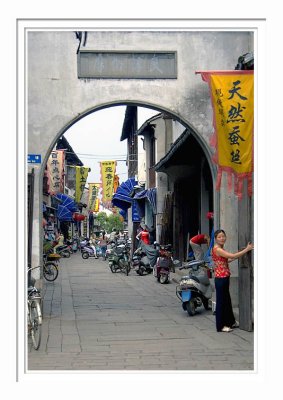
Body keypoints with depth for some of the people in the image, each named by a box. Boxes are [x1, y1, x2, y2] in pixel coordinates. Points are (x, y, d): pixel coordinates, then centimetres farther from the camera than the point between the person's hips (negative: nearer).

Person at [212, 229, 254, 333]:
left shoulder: (221, 249, 12)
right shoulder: (217, 249, -19)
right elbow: (232, 256, -24)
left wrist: (238, 255, 13)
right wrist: (247, 249, -19)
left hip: (224, 278, 10)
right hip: (220, 278, -10)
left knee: (227, 300, 19)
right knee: (221, 301, 0)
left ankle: (230, 322, 33)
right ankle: (221, 326, 9)